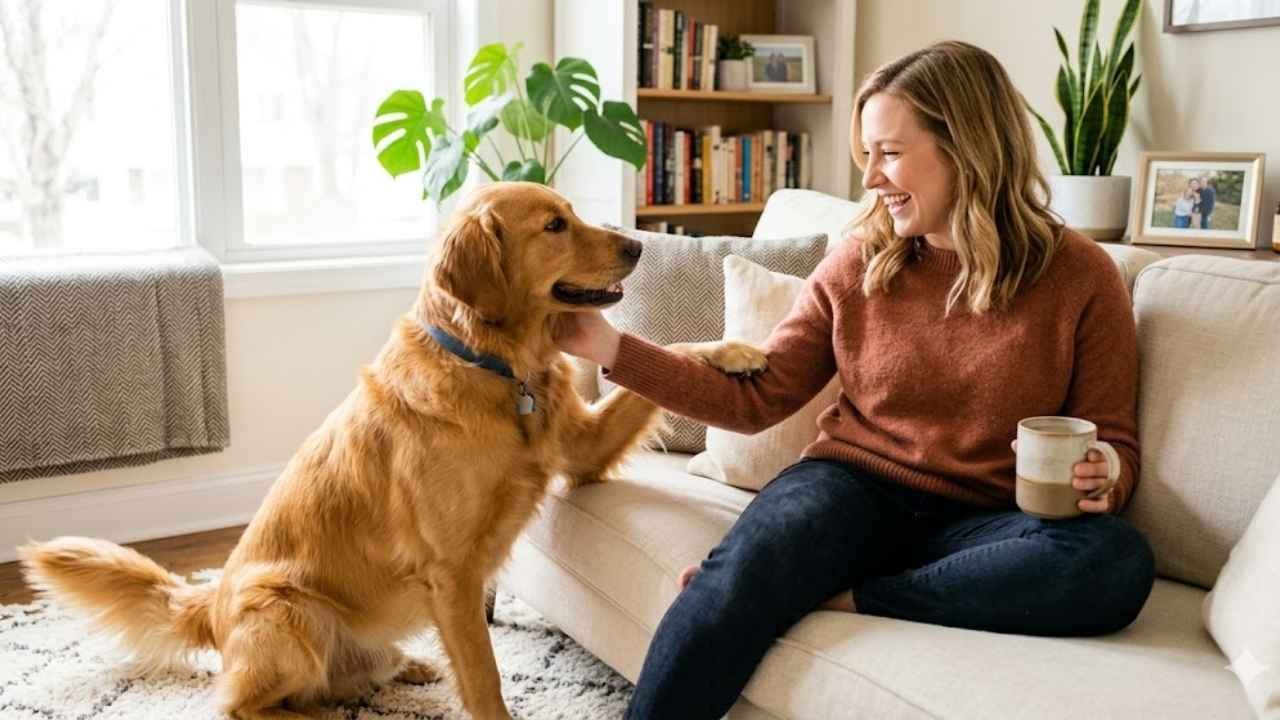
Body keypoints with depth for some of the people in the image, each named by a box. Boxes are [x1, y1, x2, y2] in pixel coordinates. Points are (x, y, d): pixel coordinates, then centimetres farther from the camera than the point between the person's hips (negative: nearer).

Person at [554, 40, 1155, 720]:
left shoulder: (1080, 275, -2)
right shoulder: (857, 263, 4)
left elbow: (1113, 439, 6)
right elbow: (756, 396, 7)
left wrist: (1098, 480, -19)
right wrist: (613, 348, -1)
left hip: (978, 521, 1)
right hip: (853, 483, 0)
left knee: (1117, 560, -32)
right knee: (739, 569, -33)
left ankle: (838, 596, -24)